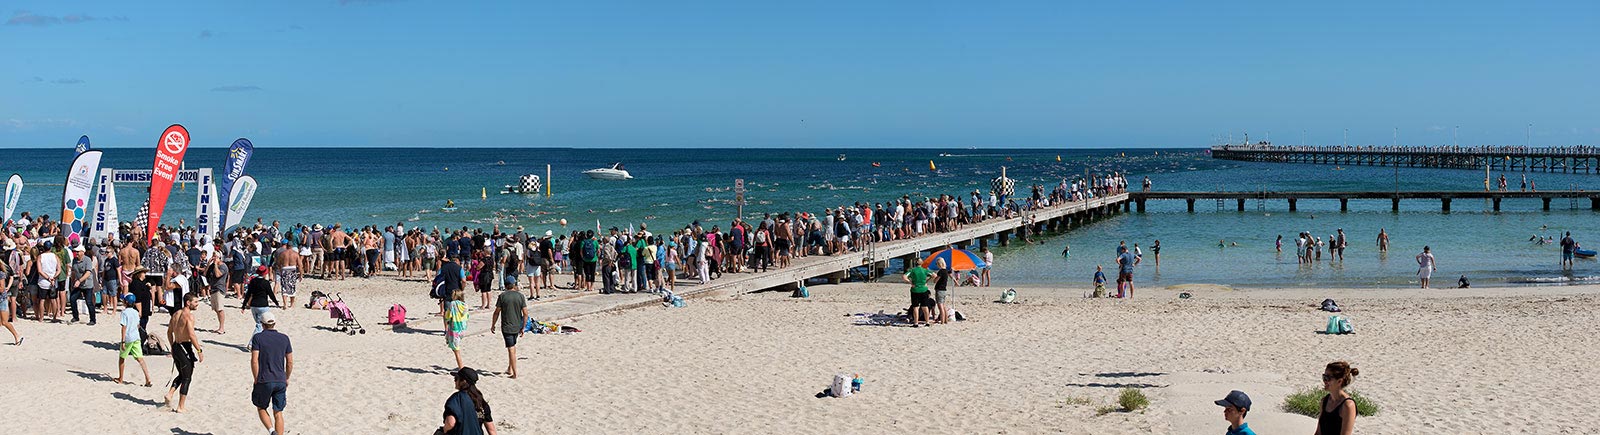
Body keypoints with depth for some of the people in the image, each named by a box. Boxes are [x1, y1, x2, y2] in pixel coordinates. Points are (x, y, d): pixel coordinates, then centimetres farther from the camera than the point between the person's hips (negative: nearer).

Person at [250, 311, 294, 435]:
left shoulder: (258, 337, -4)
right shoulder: (284, 338, 5)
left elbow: (254, 361, -10)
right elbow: (290, 362, 7)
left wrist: (256, 380, -1)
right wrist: (286, 379, 19)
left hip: (264, 381, -2)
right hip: (280, 381, 2)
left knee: (261, 408, 16)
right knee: (278, 413, 9)